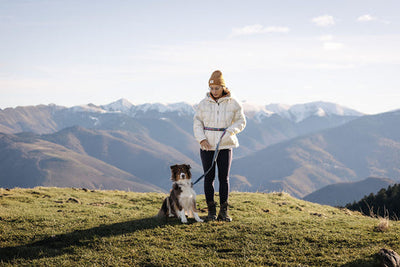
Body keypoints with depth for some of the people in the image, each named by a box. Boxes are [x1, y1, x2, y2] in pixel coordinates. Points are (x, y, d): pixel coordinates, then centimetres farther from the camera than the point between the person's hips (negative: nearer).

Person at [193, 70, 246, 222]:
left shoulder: (233, 104, 0)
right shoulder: (204, 104, 2)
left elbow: (241, 122, 6)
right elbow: (197, 123, 5)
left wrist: (230, 131, -13)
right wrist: (202, 139, -9)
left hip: (225, 146, -1)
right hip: (207, 146, 1)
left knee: (224, 178, 0)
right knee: (209, 178, 2)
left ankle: (224, 212, 6)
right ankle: (211, 211, 10)